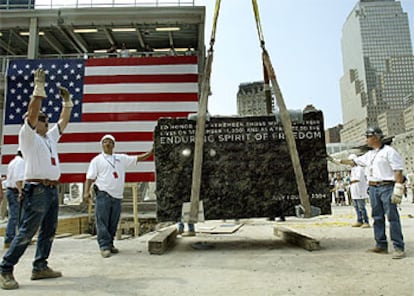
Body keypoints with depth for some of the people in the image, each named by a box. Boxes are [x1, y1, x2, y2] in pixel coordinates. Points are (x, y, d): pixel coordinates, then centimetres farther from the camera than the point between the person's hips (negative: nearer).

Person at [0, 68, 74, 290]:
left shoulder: (50, 137, 19)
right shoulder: (28, 136, -1)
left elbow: (64, 121, 23)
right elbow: (32, 113, -15)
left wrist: (67, 100, 17)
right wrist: (39, 87, -16)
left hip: (52, 189, 8)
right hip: (37, 189, -8)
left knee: (48, 231, 11)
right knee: (26, 232, -6)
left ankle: (40, 267, 20)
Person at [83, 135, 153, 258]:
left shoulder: (121, 158, 15)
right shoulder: (97, 160, 6)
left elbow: (138, 158, 15)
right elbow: (90, 177, 2)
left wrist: (150, 152, 5)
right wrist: (86, 192, -10)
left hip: (117, 196, 4)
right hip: (103, 194, -4)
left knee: (113, 223, 9)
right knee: (102, 222, -5)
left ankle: (110, 244, 20)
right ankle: (104, 247, 0)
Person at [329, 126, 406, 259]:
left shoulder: (389, 151, -5)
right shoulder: (369, 155, 18)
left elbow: (398, 170, -11)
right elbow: (353, 161, 27)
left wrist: (398, 189, -17)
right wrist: (337, 160, 27)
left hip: (387, 187, -8)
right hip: (373, 188, 8)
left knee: (392, 217, -7)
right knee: (378, 218, 8)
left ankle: (399, 248, -4)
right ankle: (381, 245, 13)